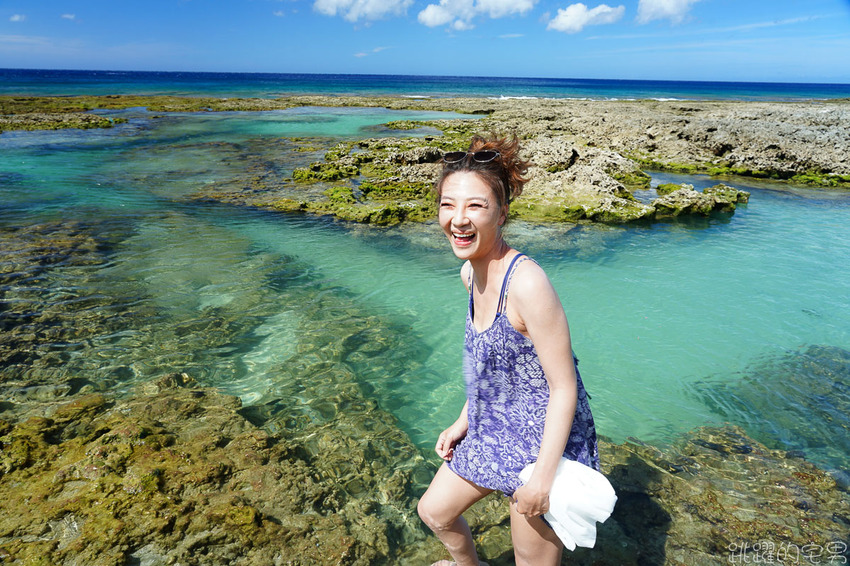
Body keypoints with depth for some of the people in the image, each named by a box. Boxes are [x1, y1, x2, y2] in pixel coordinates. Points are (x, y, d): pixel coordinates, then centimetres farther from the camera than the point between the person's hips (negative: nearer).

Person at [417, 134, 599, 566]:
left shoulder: (526, 282, -30)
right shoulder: (471, 271, -3)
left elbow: (564, 387, -23)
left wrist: (543, 475, -19)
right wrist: (464, 421, 13)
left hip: (541, 442, -8)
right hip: (490, 431, 9)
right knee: (434, 512, 27)